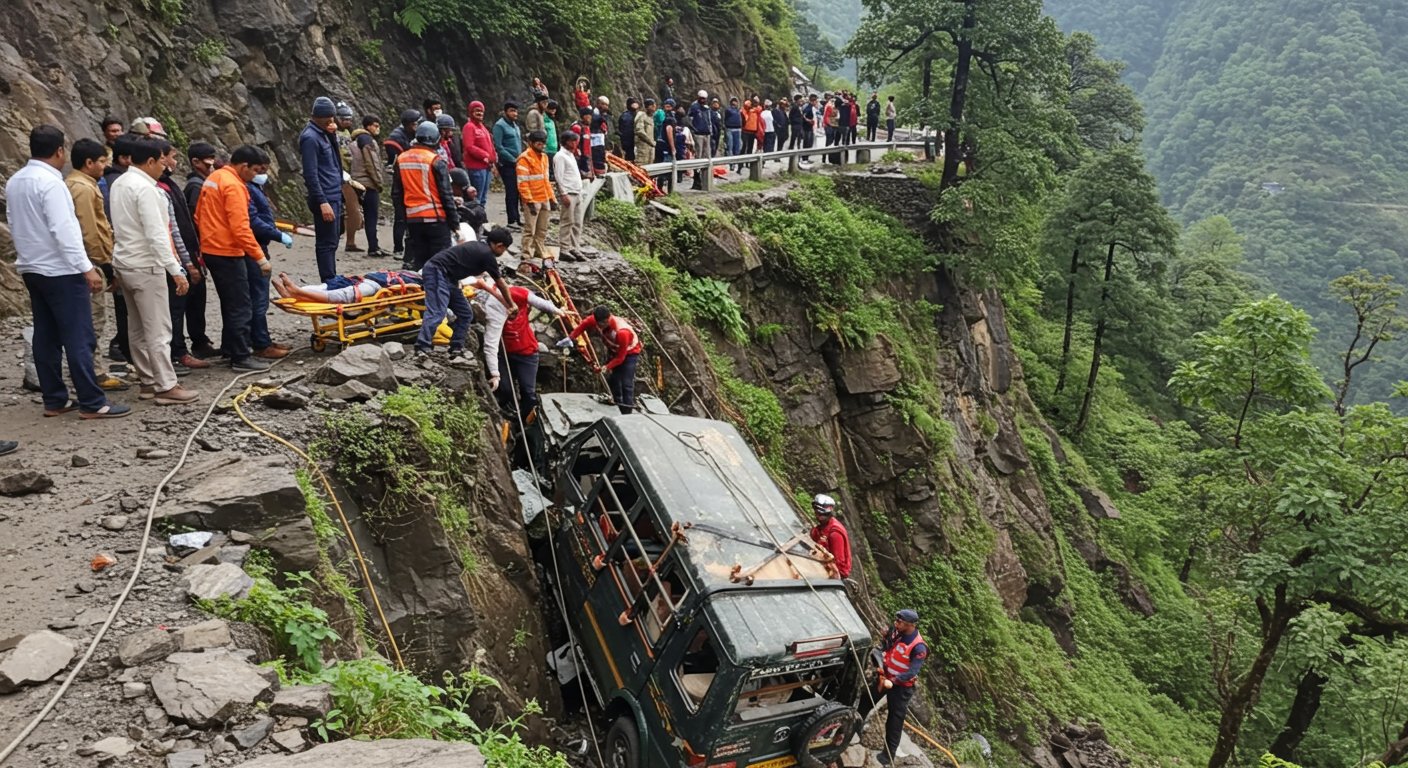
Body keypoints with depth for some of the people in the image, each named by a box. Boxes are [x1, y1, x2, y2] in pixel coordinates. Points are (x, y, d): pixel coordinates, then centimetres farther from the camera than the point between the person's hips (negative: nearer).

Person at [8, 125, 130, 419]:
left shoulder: (14, 182, 9)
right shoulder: (50, 182, -17)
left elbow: (16, 225, 15)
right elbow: (63, 230, -21)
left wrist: (30, 253, 22)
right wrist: (87, 268, -20)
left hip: (32, 268, 9)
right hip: (60, 271, -9)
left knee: (46, 337, 10)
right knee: (79, 338, -7)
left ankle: (54, 400, 15)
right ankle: (92, 403, -6)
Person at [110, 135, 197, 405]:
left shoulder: (119, 184, 11)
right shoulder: (145, 188, -18)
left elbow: (122, 226, 15)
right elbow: (157, 235, -23)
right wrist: (176, 270, -22)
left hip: (125, 262, 10)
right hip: (145, 266, -10)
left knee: (137, 328, 13)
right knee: (158, 330, -5)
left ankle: (148, 381, 21)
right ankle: (166, 386, -2)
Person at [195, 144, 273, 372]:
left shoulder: (213, 178, 12)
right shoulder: (234, 186, -17)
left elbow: (199, 217, 17)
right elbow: (241, 228, -23)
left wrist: (206, 242, 23)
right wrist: (260, 259, -21)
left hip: (210, 249, 10)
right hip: (227, 253, -10)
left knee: (229, 302, 21)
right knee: (241, 307, -4)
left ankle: (230, 347, 30)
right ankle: (241, 357, -1)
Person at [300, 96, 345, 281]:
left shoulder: (325, 134, 15)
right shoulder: (310, 138, -13)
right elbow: (311, 174, -19)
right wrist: (322, 202, -22)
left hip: (334, 196, 9)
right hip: (325, 198, -9)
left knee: (332, 241, 14)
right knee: (327, 243, -6)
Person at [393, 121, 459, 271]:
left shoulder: (401, 159, 7)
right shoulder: (435, 161, -11)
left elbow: (396, 193, 13)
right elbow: (446, 194, -10)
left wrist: (402, 216, 21)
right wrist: (454, 221, -3)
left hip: (412, 218, 5)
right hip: (435, 218, -5)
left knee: (417, 259, 12)